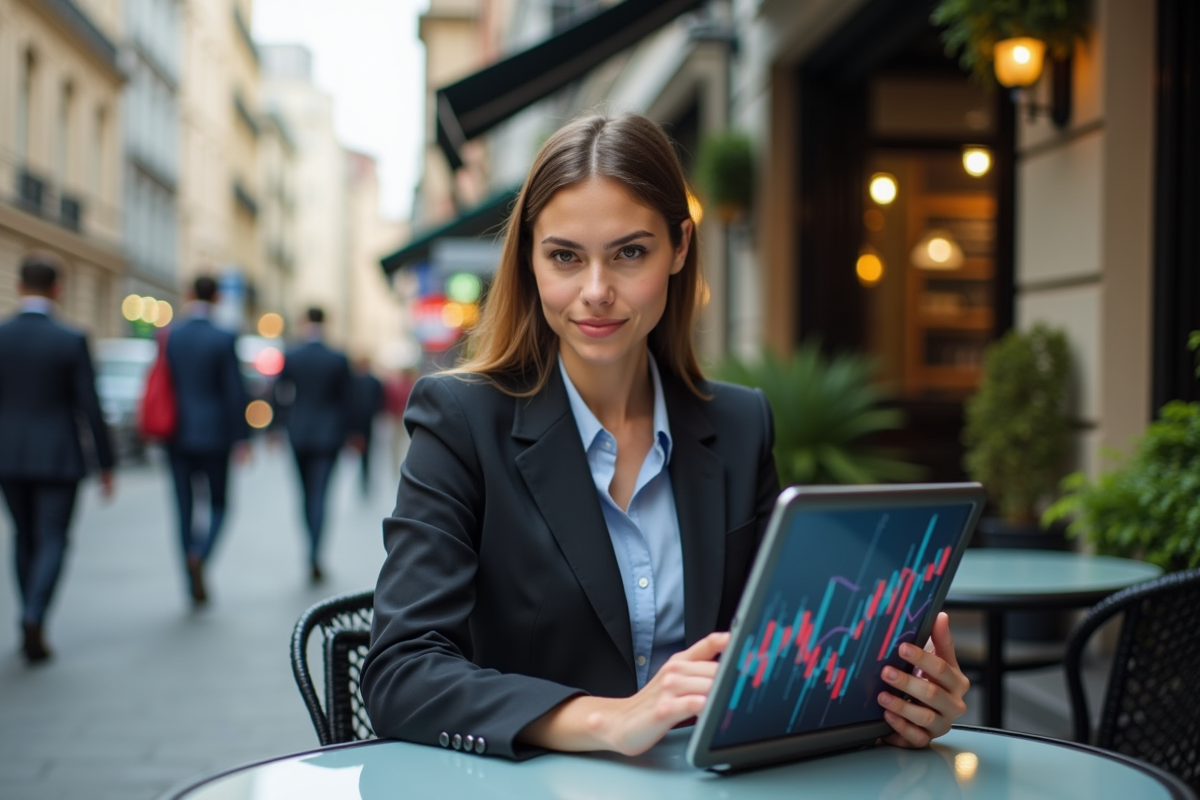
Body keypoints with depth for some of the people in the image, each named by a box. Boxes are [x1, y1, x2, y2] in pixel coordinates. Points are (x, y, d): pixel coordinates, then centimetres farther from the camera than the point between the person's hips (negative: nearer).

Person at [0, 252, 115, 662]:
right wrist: (106, 463, -1)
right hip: (57, 459, -3)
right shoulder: (72, 341, -11)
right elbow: (91, 408, -10)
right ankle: (34, 620, -14)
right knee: (51, 543, 3)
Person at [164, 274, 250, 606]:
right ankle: (200, 554, -17)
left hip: (177, 433, 3)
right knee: (219, 504, 10)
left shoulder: (170, 336, 1)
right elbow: (235, 391, -9)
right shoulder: (223, 339, -9)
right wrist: (241, 437, -4)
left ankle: (194, 587, 11)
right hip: (213, 433, -3)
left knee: (185, 508, 8)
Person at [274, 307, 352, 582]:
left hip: (299, 433, 2)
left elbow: (280, 396, -1)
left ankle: (313, 553, 23)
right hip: (329, 434, -2)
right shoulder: (338, 360, -5)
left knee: (307, 494, 14)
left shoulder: (290, 357, -3)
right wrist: (342, 433, 10)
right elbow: (345, 400, 0)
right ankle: (314, 554, -17)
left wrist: (288, 424, 12)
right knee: (319, 494, -4)